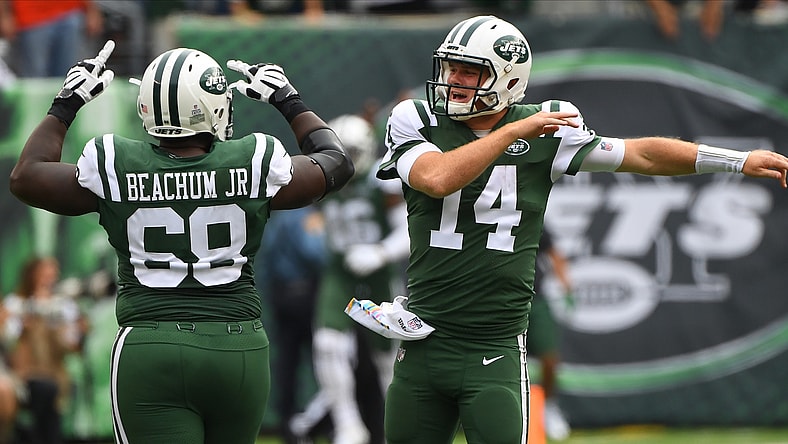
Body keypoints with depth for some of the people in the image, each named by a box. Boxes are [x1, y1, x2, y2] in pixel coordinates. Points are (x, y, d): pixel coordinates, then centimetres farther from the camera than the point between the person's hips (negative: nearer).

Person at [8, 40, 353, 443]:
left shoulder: (115, 170, -4)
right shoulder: (254, 165, -3)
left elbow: (27, 176, 13)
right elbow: (335, 162, 17)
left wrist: (66, 106, 24)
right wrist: (289, 102, 30)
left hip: (149, 353, -2)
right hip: (238, 349, 2)